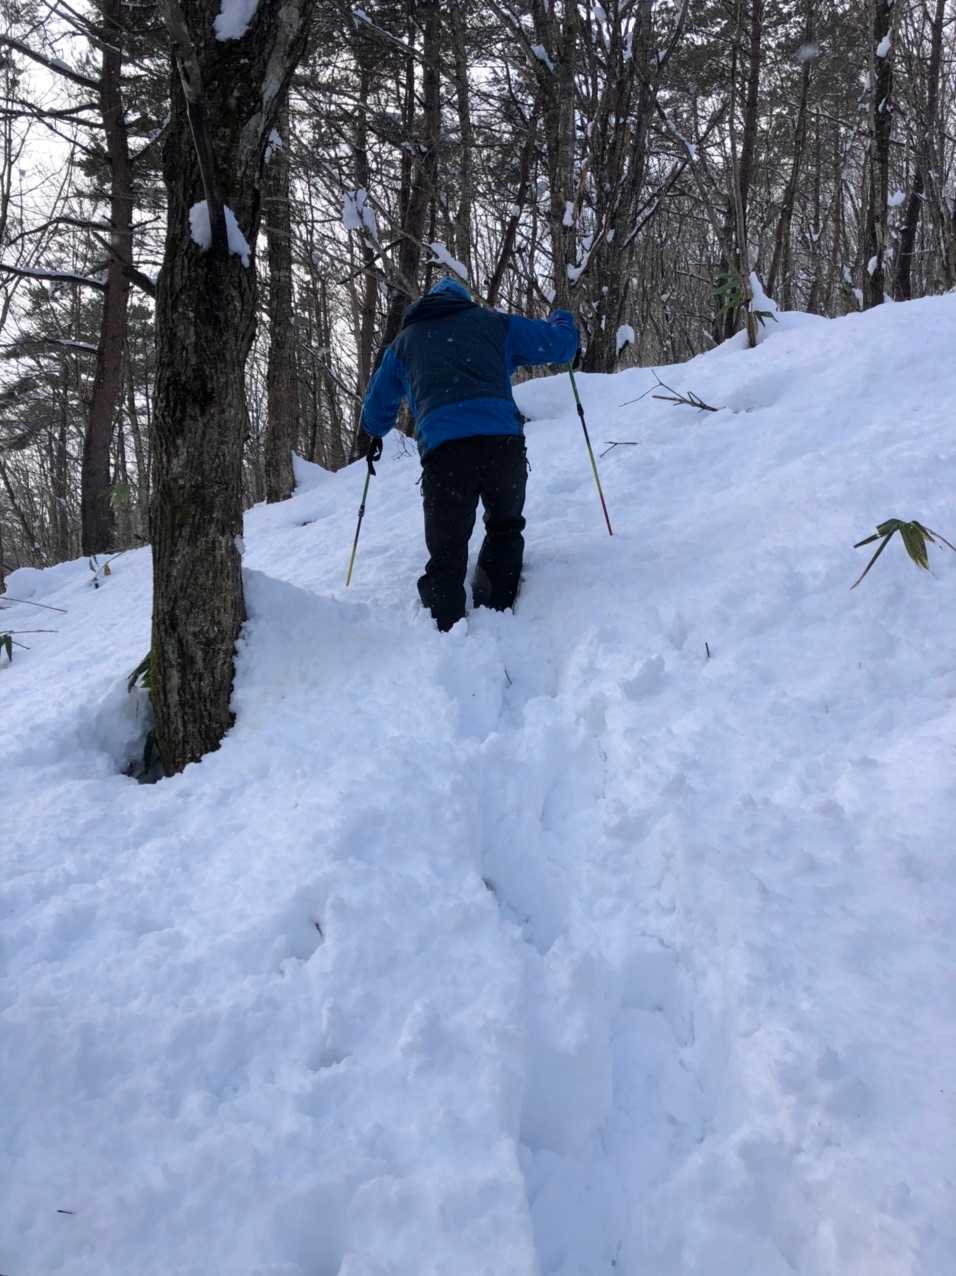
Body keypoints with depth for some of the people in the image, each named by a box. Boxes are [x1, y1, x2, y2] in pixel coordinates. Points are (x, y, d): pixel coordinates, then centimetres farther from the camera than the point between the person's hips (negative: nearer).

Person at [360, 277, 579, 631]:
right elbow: (560, 345, 25)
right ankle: (494, 613, 12)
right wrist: (561, 320, 49)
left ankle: (446, 632, -12)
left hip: (442, 448, 0)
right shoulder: (492, 322, 25)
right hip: (502, 440, 0)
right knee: (505, 529, 22)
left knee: (446, 554, 3)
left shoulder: (404, 341, 29)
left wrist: (375, 435, 61)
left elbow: (376, 408, 38)